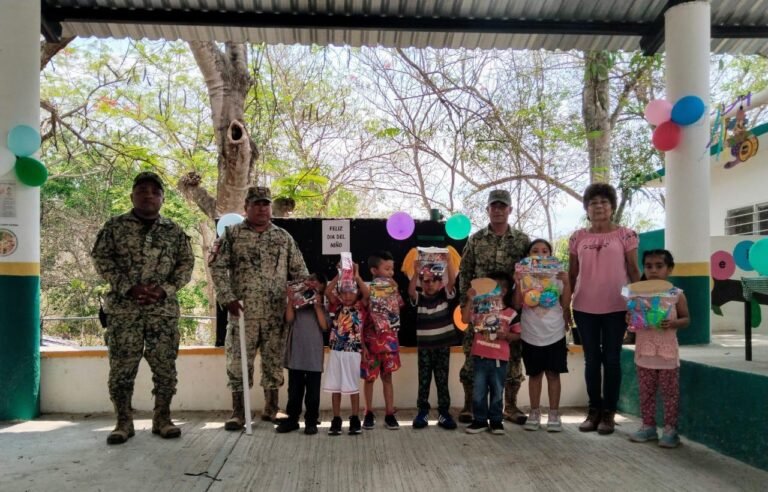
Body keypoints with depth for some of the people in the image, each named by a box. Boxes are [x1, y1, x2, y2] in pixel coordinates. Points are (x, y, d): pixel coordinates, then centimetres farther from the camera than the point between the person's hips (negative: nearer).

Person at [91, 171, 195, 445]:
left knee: (165, 365, 3)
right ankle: (123, 422, 14)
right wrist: (128, 287, -13)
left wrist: (166, 289, -9)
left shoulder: (173, 230, 9)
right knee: (122, 366, 1)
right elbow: (101, 258, -1)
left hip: (164, 308, 1)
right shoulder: (115, 226, 5)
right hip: (123, 307, -1)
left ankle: (162, 418, 16)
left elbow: (186, 263, 7)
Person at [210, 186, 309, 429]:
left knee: (274, 362, 8)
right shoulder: (232, 234, 4)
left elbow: (299, 272, 11)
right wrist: (228, 298, -11)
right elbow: (218, 267, -1)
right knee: (238, 363, 1)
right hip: (243, 311, -2)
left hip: (276, 314, 2)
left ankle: (271, 409, 22)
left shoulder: (284, 237, 11)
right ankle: (238, 413, 12)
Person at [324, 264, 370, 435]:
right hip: (335, 351, 2)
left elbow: (367, 293, -17)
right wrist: (339, 275, -15)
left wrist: (356, 276, -20)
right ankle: (336, 420, 17)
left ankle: (355, 419, 15)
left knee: (353, 387, 5)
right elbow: (327, 291, -8)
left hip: (354, 352, -2)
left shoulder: (361, 307, 0)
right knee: (335, 387, 7)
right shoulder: (336, 306, 5)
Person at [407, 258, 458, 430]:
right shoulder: (419, 299, -2)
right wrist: (416, 273, -38)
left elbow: (452, 281, -16)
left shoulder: (445, 296, 0)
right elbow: (411, 291, -22)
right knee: (424, 380, 7)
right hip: (424, 346, 0)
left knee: (442, 381, 6)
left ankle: (444, 413, 14)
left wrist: (448, 262, -30)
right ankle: (423, 412, 17)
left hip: (443, 345, 0)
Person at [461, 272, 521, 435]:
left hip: (499, 359, -1)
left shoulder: (510, 313, -4)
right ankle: (480, 420, 19)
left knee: (497, 392, 11)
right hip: (480, 357, 2)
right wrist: (470, 300, -14)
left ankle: (496, 421, 23)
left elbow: (517, 334, 1)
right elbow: (465, 319, -11)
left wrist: (507, 335, -18)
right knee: (478, 391, 7)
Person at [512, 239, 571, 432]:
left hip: (554, 333, 0)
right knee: (534, 374, 9)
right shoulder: (524, 277, -1)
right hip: (531, 334, 0)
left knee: (553, 374, 4)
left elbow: (565, 305, 2)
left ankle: (554, 414, 12)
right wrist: (518, 285, -16)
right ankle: (534, 413, 18)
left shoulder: (557, 276, -1)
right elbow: (517, 305, -7)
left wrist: (566, 283, -7)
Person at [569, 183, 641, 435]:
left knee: (611, 359, 4)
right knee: (591, 359, 8)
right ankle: (594, 410, 18)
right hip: (584, 308, 2)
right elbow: (571, 274, 10)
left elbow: (633, 271, 2)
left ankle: (609, 412, 14)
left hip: (615, 308, -2)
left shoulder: (625, 235, 0)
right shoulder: (578, 238, 6)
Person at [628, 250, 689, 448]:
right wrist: (629, 319, -13)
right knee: (646, 392, 11)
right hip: (644, 351, 3)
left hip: (667, 352, -3)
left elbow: (686, 319, 0)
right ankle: (648, 426, 22)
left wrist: (673, 323, -19)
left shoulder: (677, 295, -5)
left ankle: (670, 429, 15)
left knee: (670, 392, 5)